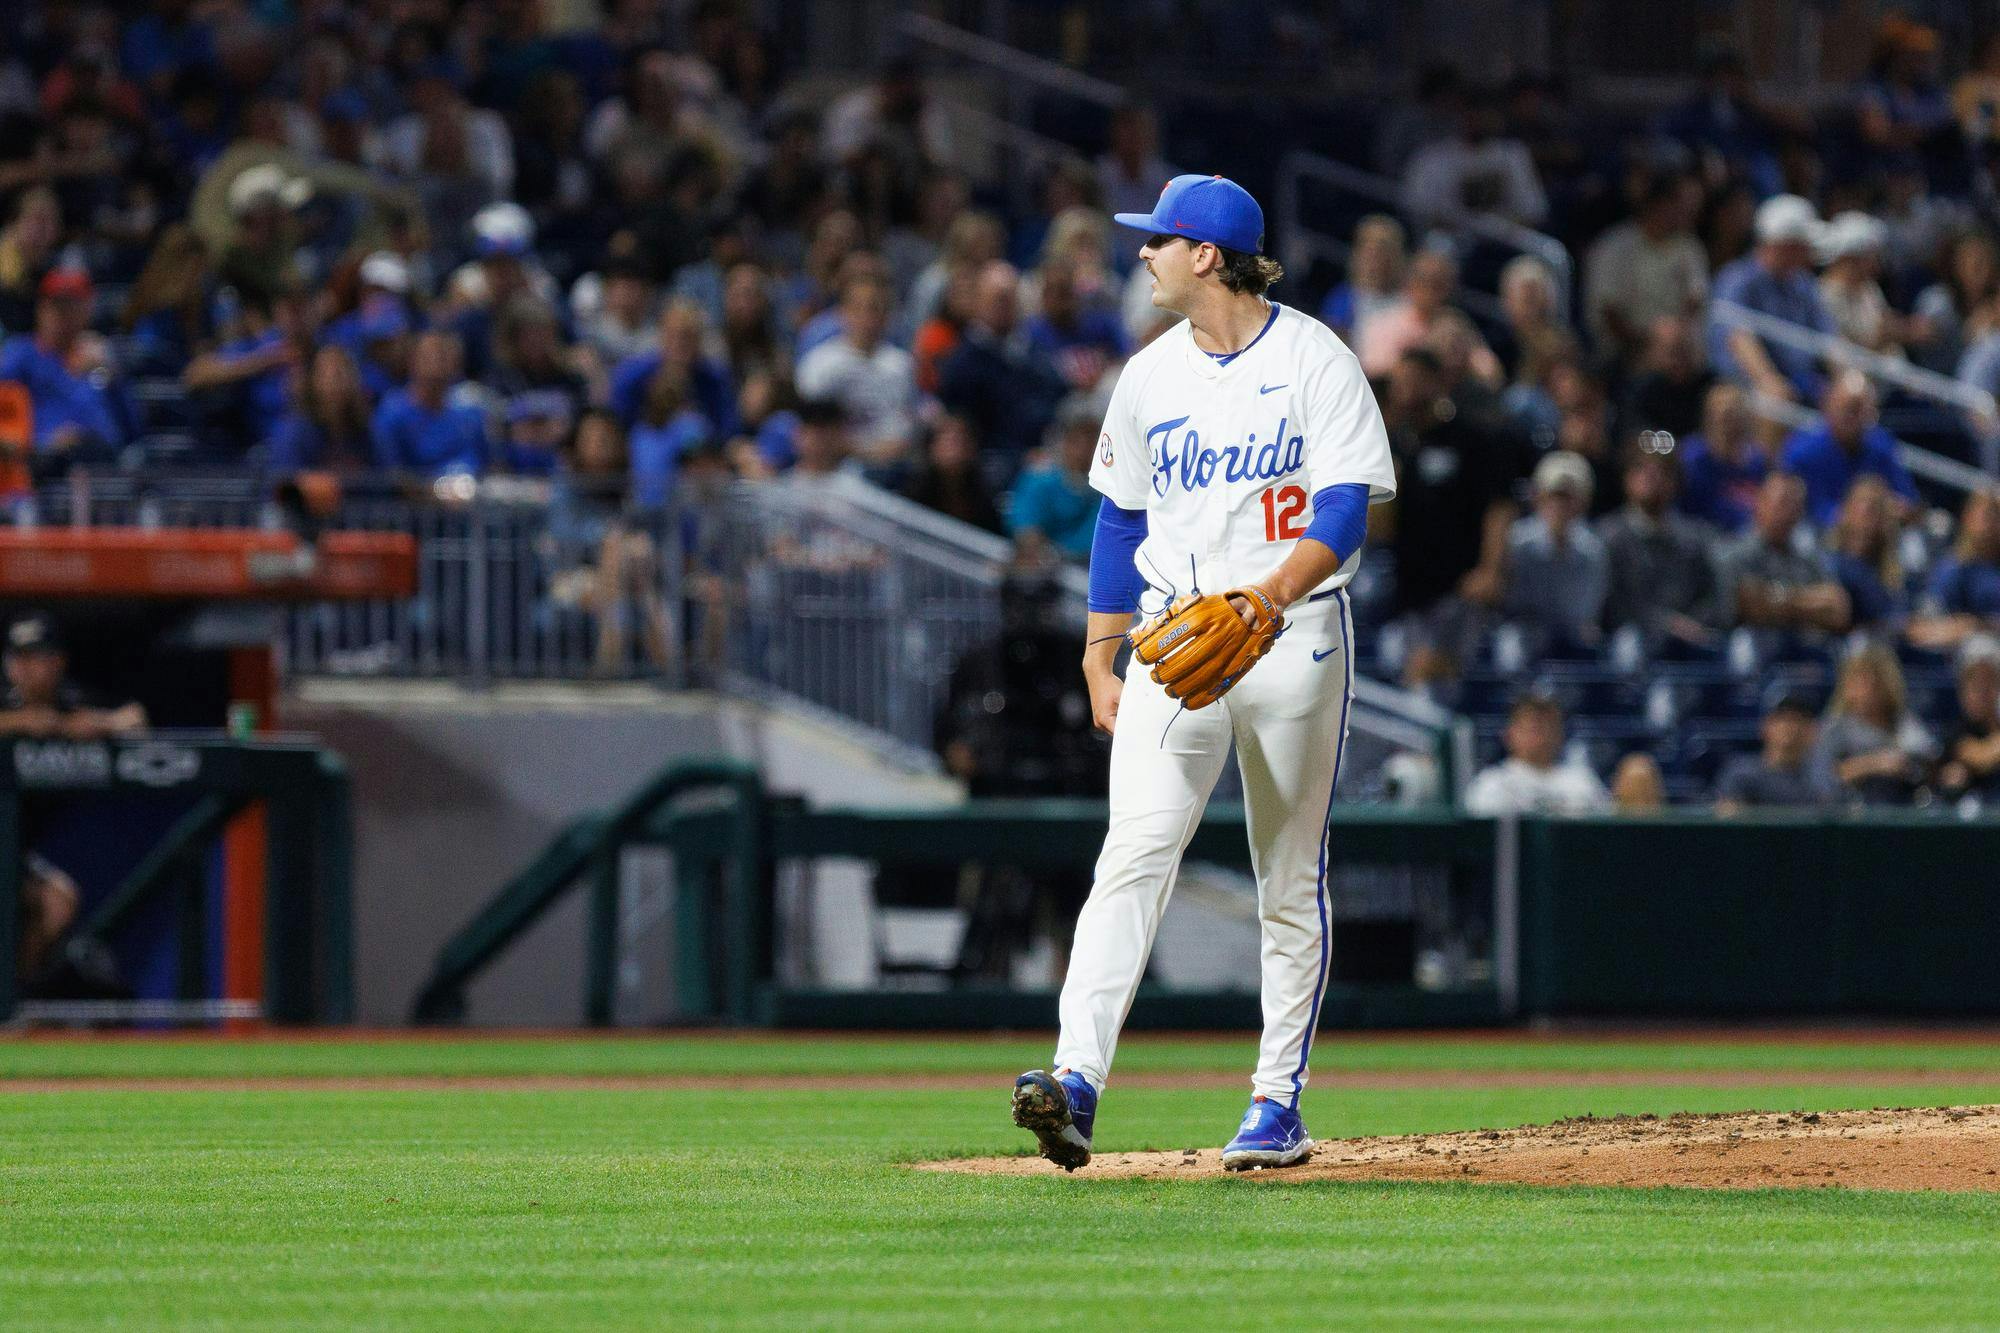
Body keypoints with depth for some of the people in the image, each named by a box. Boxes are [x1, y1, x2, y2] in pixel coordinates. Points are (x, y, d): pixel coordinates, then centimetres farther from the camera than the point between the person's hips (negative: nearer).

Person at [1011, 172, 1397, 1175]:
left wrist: (1268, 596, -27)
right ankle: (1077, 1081, -26)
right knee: (1136, 851, -14)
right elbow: (1122, 525, 16)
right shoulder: (1149, 376, 11)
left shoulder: (1315, 362, -4)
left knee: (1291, 879, 4)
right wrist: (1099, 661, 11)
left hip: (1294, 633, -3)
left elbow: (1344, 511, -12)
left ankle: (1278, 1101, 11)